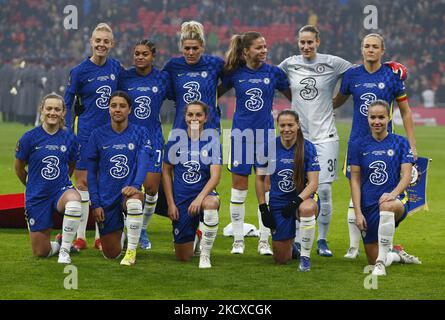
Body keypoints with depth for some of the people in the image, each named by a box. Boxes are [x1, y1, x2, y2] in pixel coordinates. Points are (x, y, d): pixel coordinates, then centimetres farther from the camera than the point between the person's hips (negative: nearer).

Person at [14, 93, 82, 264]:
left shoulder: (69, 138, -3)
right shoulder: (29, 138, -9)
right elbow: (19, 168, 6)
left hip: (61, 191, 0)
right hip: (37, 197, 0)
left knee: (74, 199, -40)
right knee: (41, 252, 1)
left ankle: (65, 249, -22)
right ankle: (58, 243, 40)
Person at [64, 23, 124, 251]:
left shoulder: (116, 67, 4)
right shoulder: (80, 71, -7)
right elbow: (67, 103, -2)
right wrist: (69, 130, -8)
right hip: (86, 132, -3)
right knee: (83, 182, -3)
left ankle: (101, 236, 13)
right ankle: (80, 236, 1)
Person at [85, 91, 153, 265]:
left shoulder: (140, 133, 0)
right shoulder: (98, 135, 2)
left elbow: (143, 162, -15)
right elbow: (91, 172, 4)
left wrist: (136, 185, -33)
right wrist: (95, 204, -4)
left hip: (129, 191, -2)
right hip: (106, 198, 2)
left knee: (134, 201, -41)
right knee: (111, 254, 6)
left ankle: (131, 251, -22)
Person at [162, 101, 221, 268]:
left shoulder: (211, 138, -7)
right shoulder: (176, 137, -2)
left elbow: (215, 175, -14)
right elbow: (166, 171, 7)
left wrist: (200, 198, -29)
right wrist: (170, 203, 1)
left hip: (204, 193, -2)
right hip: (180, 198, 2)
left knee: (211, 204, -42)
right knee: (183, 257, 3)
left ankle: (205, 255, -21)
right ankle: (192, 236, 42)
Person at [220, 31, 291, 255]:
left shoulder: (274, 73, -1)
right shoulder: (235, 74, 0)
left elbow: (293, 96, 10)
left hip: (265, 134, 0)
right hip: (241, 134, 0)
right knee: (239, 188, 3)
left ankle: (264, 241, 9)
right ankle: (238, 240, 13)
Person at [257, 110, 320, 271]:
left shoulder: (307, 147, -12)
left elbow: (313, 183, -14)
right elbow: (260, 178, 5)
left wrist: (296, 202, -28)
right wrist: (263, 208, 0)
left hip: (303, 198, -2)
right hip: (278, 202, 2)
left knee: (307, 208, -42)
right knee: (281, 259, 2)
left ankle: (305, 256, -22)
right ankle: (291, 244, 42)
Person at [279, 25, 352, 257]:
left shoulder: (332, 63, -3)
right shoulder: (289, 64, 5)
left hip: (324, 135, -2)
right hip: (298, 135, 2)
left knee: (324, 189, -5)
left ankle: (322, 240, 8)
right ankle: (297, 240, 8)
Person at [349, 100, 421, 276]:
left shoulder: (400, 143, 1)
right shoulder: (358, 145, 3)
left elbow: (406, 176, -6)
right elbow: (355, 180, 2)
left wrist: (394, 194, -26)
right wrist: (358, 212, -6)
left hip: (397, 202, -3)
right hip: (368, 206, 3)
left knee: (386, 206, -42)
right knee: (372, 259, 2)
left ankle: (382, 261, -34)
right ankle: (398, 256, 38)